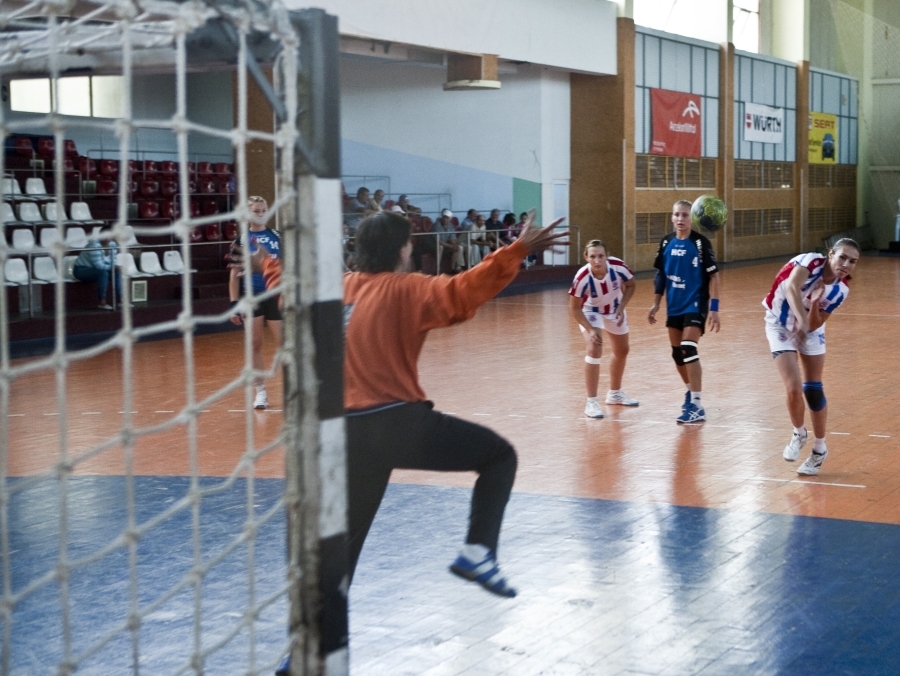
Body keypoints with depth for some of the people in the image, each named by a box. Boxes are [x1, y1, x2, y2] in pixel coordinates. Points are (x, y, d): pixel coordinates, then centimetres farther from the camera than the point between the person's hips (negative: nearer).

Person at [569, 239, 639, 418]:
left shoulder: (618, 266, -32)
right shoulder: (582, 278, -37)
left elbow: (630, 285, -10)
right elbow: (574, 308, -23)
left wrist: (621, 308, -21)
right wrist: (590, 330, -30)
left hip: (614, 309, 4)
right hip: (590, 311, -4)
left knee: (622, 351, 16)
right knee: (594, 350, -24)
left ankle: (615, 393, 39)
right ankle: (591, 402, -15)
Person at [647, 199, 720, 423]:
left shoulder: (700, 243, -11)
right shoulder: (666, 242, 3)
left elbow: (713, 275, -11)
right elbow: (661, 274, 12)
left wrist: (714, 306, -16)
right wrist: (656, 303, 10)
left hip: (695, 305, -6)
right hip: (674, 306, 6)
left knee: (688, 349, -18)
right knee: (677, 353, 12)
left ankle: (697, 406, -16)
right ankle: (691, 391, 36)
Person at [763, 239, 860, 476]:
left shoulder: (841, 290, -15)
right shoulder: (810, 262, -29)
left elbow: (814, 325, -15)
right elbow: (791, 287, -49)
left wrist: (815, 304, -34)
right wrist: (801, 319, -62)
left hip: (809, 327, 4)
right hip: (781, 325, -4)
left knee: (813, 390, 4)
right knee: (794, 388, -14)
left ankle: (819, 449, 22)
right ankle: (799, 433, 16)